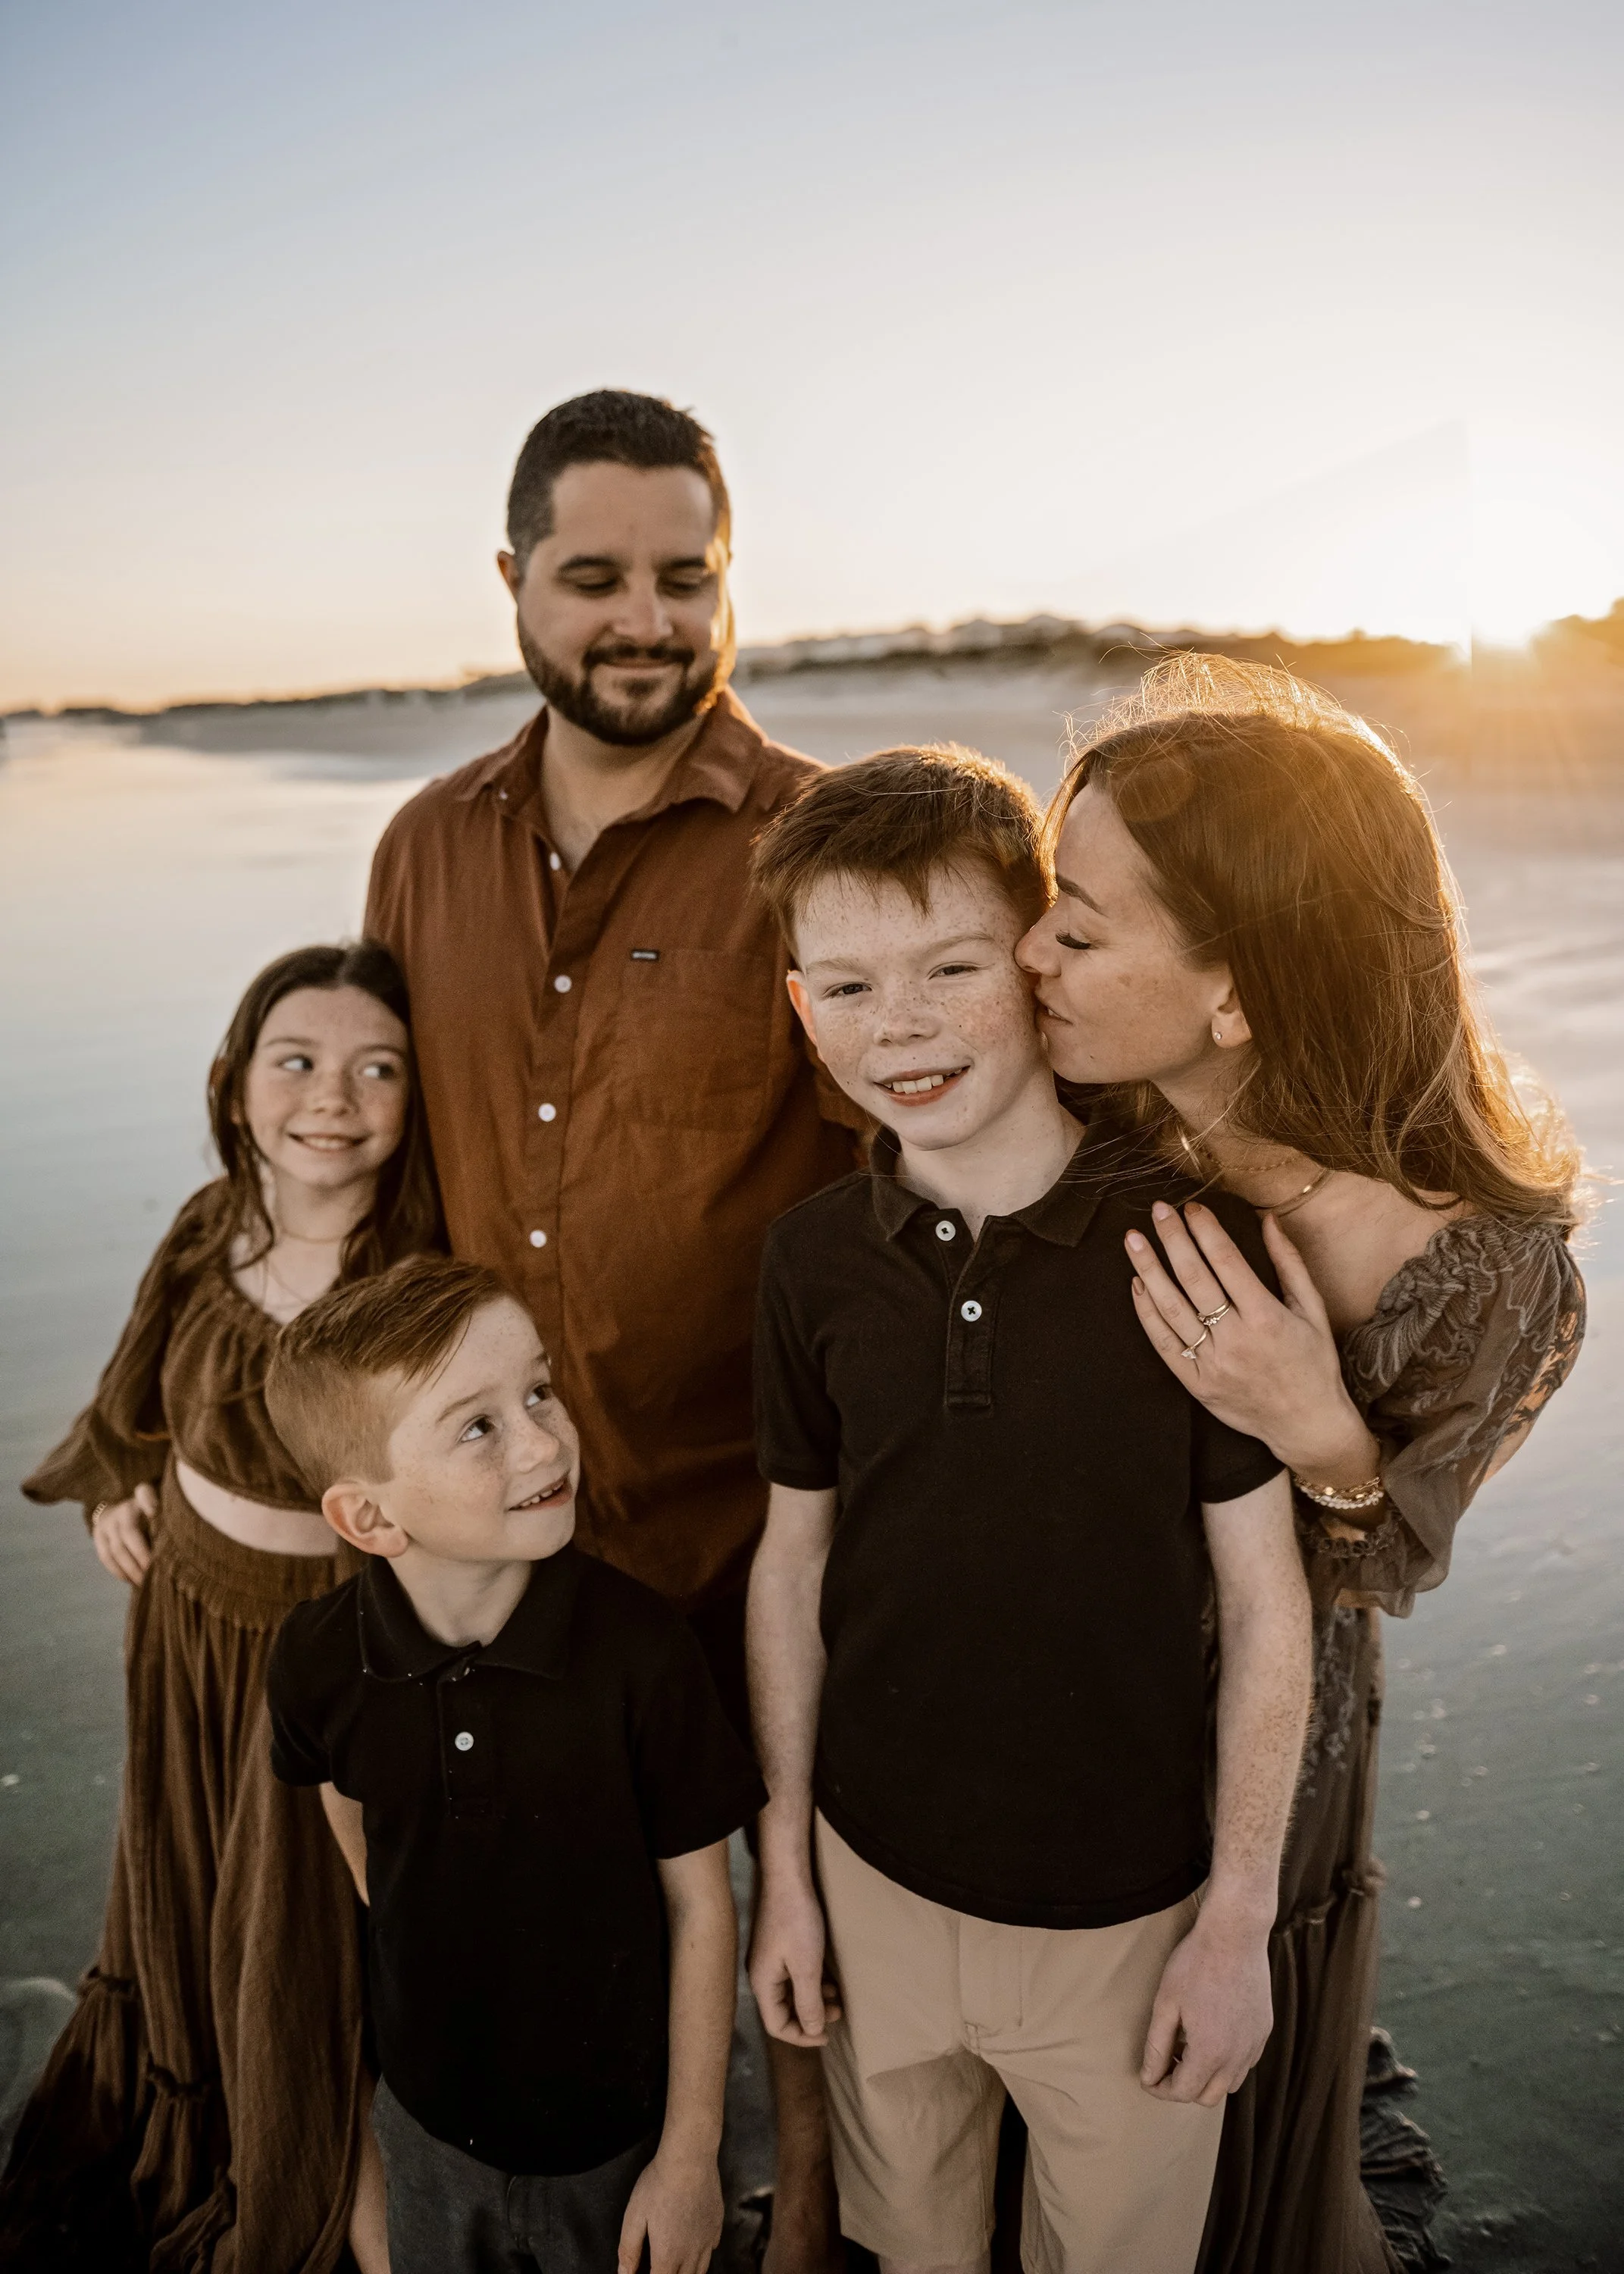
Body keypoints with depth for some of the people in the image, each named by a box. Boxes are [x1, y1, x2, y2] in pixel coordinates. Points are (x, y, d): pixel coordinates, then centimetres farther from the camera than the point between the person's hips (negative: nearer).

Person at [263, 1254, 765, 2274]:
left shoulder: (643, 1649, -27)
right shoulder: (319, 1661, -19)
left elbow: (700, 1904, -16)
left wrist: (692, 2153, -10)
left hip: (620, 2130, -2)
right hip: (429, 2116, 3)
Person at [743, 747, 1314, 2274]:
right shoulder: (814, 1258, -9)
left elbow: (1264, 1602, -10)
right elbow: (794, 1559, 1)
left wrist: (1240, 1917, -6)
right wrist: (783, 1862, 5)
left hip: (1124, 1913, -2)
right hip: (875, 1876, 3)